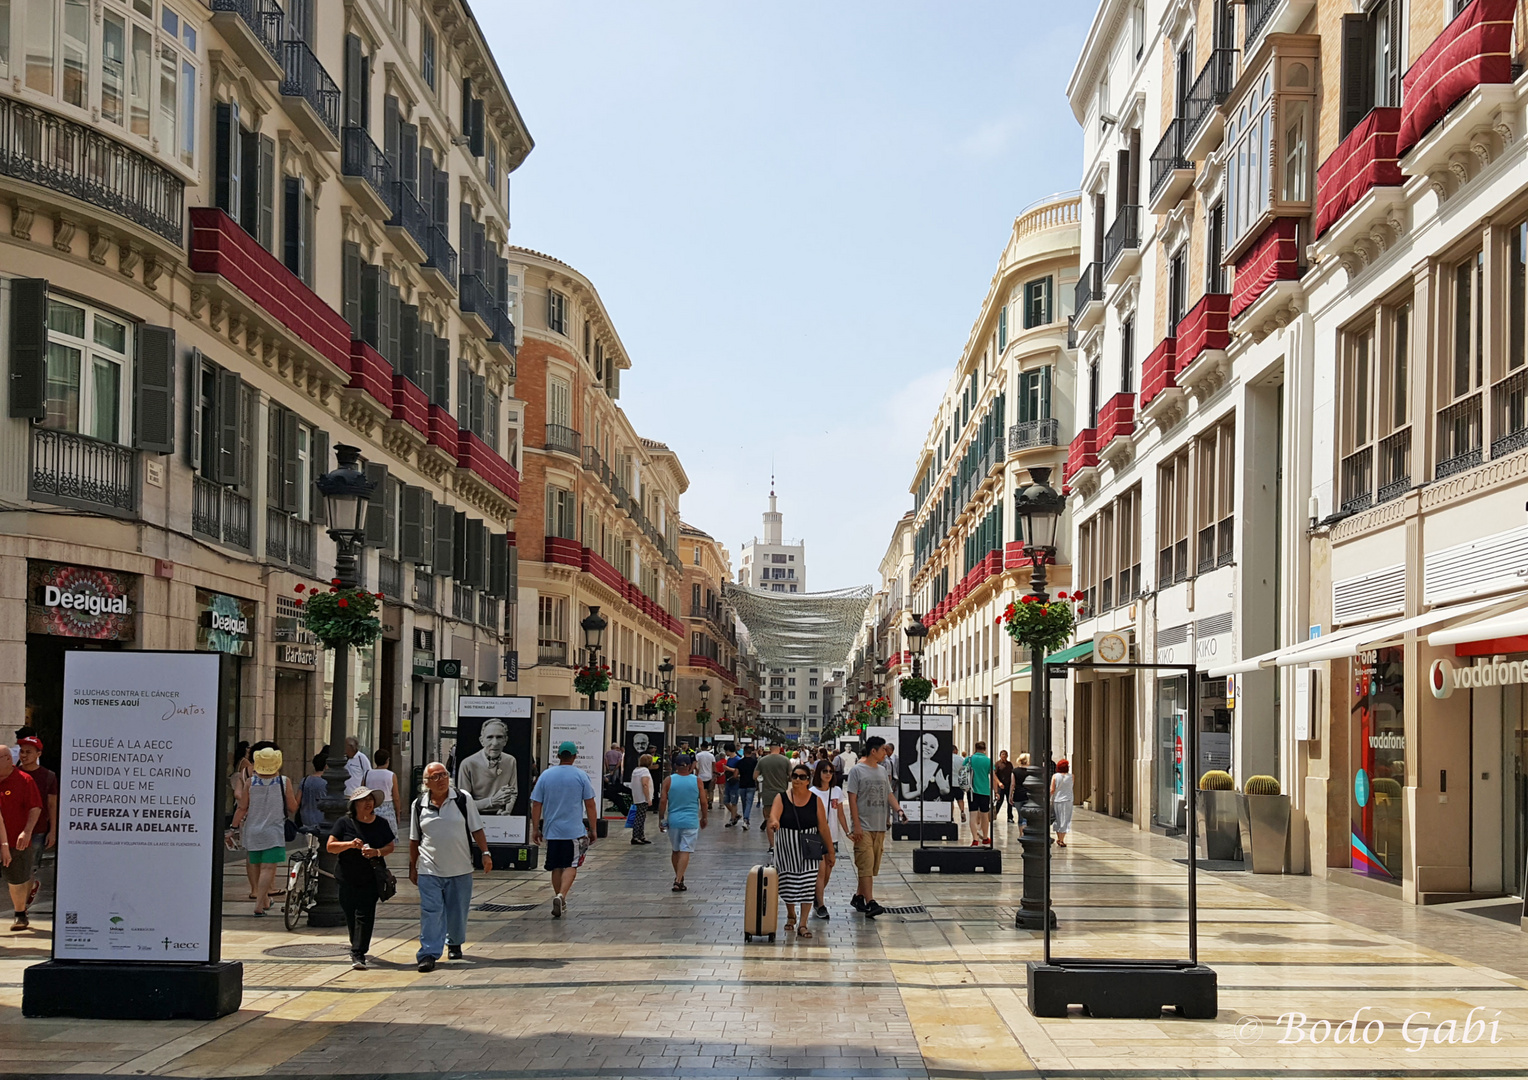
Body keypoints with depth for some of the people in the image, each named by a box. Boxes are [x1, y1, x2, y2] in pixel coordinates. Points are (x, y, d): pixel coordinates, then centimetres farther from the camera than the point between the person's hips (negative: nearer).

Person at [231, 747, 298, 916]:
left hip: (252, 831, 2)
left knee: (254, 865, 17)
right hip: (274, 832, -2)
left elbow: (242, 808, -3)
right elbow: (293, 808, -1)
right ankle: (259, 903, -13)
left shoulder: (251, 782, -4)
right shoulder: (284, 782, -6)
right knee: (268, 868, -5)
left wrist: (234, 827, 8)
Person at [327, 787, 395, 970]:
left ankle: (358, 954, -11)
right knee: (350, 915, 9)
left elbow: (391, 846, 8)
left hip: (370, 878, -1)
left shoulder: (381, 823, 5)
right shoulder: (345, 823, 0)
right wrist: (350, 844, -20)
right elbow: (330, 846, -3)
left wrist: (378, 852, -13)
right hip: (347, 878, 1)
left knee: (364, 915, -11)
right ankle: (358, 947, 30)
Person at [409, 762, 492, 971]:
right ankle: (428, 954, -8)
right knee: (431, 912, -8)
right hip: (429, 870, 0)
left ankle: (454, 944, 35)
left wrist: (485, 853, -5)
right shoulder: (418, 805, 2)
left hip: (460, 869, 0)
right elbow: (414, 840, 11)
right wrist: (412, 867, 14)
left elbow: (476, 830, 4)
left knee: (458, 911, 11)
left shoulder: (463, 800, -1)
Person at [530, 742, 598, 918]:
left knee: (556, 867, 13)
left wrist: (536, 829, 11)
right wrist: (592, 830, 6)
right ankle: (561, 896, -20)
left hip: (551, 830, 2)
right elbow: (590, 805, -2)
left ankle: (560, 903, 20)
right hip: (574, 830, -2)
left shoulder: (545, 776, 3)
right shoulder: (580, 776, -3)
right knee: (570, 866, 1)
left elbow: (536, 805, 3)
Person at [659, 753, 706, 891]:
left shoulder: (668, 780, -3)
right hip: (691, 821, -2)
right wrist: (704, 818, 13)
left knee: (675, 850, 17)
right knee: (685, 851, -3)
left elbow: (663, 801, -5)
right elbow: (703, 802, 0)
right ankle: (679, 881, -12)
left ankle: (678, 878, 30)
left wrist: (661, 818, 5)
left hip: (673, 821, 2)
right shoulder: (697, 781, -3)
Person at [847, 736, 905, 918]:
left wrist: (898, 809, -3)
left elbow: (889, 794, 17)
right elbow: (852, 799, -8)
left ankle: (859, 896, 22)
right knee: (866, 864, -11)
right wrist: (856, 826, -14)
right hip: (863, 826, -7)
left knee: (873, 865, 9)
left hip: (879, 826, 7)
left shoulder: (882, 771, 14)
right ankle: (870, 903, -15)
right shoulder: (857, 770, -5)